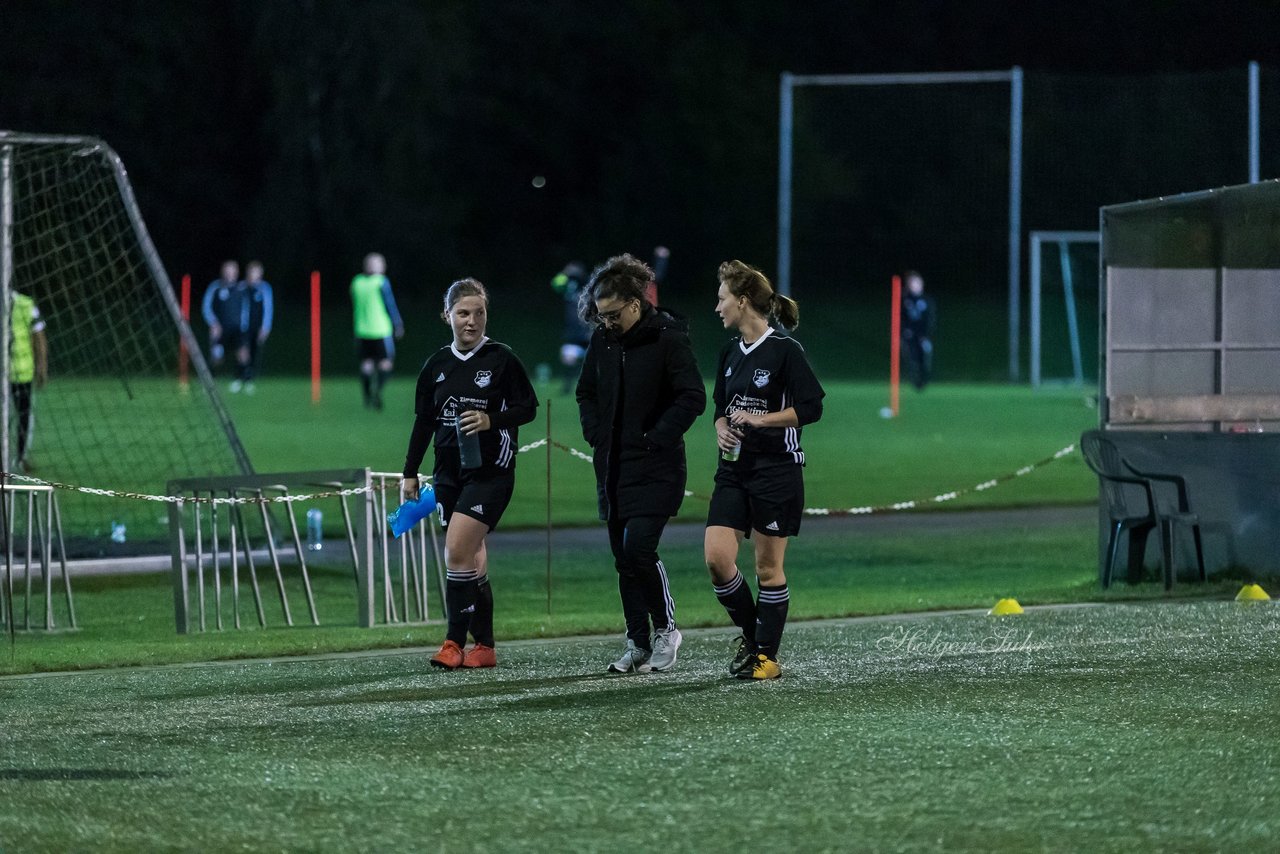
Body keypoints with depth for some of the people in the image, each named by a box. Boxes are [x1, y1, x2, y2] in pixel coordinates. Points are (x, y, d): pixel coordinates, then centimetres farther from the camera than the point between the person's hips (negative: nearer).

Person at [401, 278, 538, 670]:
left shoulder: (501, 359, -6)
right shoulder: (438, 364, 8)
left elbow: (528, 407, -2)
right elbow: (424, 420, 14)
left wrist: (492, 420, -18)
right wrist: (410, 472, 13)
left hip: (490, 472, -5)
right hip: (449, 472, 5)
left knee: (457, 552, -15)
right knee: (471, 557, 7)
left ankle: (456, 642, -10)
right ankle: (484, 646, 12)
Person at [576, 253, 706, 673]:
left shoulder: (667, 337, -12)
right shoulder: (602, 339, 7)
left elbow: (693, 397, -15)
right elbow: (586, 391, 22)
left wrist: (656, 439, -17)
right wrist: (596, 434, 8)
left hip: (655, 467, -7)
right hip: (613, 466, 7)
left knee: (638, 548, -17)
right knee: (623, 557, 7)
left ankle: (666, 627, 3)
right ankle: (638, 644, 15)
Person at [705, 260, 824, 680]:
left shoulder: (785, 350, -10)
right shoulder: (730, 353, 11)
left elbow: (811, 408, -13)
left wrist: (761, 419, -17)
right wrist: (722, 429, 2)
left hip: (777, 471, -6)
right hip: (734, 469, 6)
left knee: (767, 567, 0)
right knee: (717, 558, -7)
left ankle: (767, 655, 11)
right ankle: (750, 634, 14)